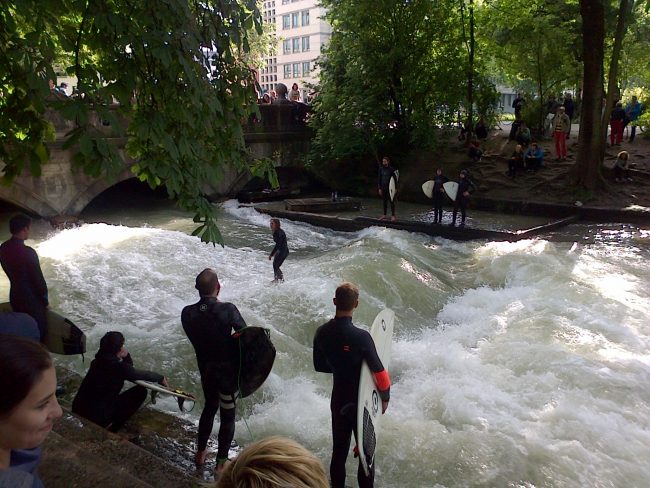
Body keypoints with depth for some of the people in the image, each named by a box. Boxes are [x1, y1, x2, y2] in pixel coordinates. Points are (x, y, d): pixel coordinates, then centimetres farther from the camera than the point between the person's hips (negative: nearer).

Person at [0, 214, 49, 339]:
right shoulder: (28, 252, -28)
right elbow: (38, 279, -21)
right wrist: (45, 301, -8)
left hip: (15, 296, 7)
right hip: (32, 300, -7)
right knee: (38, 331, 12)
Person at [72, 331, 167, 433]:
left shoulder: (99, 360, 4)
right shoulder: (117, 366, -20)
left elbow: (129, 370, 17)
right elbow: (141, 375, -5)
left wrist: (126, 356, -2)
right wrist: (160, 378, 10)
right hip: (98, 418, -8)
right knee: (141, 391, -1)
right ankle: (111, 429, 2)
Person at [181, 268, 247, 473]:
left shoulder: (187, 313, -13)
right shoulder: (228, 310, -25)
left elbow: (194, 339, -2)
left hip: (205, 369, 4)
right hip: (228, 370, -4)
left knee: (210, 406, 27)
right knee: (227, 415, 12)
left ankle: (200, 452, 41)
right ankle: (221, 463, 23)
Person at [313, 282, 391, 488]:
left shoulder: (322, 332, -10)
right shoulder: (361, 337, -27)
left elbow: (319, 366, 4)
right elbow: (380, 373, -20)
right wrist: (385, 397, -3)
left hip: (338, 401, 5)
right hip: (362, 403, -5)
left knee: (338, 452, 19)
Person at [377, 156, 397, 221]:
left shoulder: (391, 169, -6)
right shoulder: (381, 169, 4)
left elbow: (395, 179, -4)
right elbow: (379, 179, 8)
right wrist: (379, 188, 3)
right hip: (383, 188, 4)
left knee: (391, 201, 0)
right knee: (385, 201, 9)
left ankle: (393, 215, 4)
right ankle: (384, 215, 16)